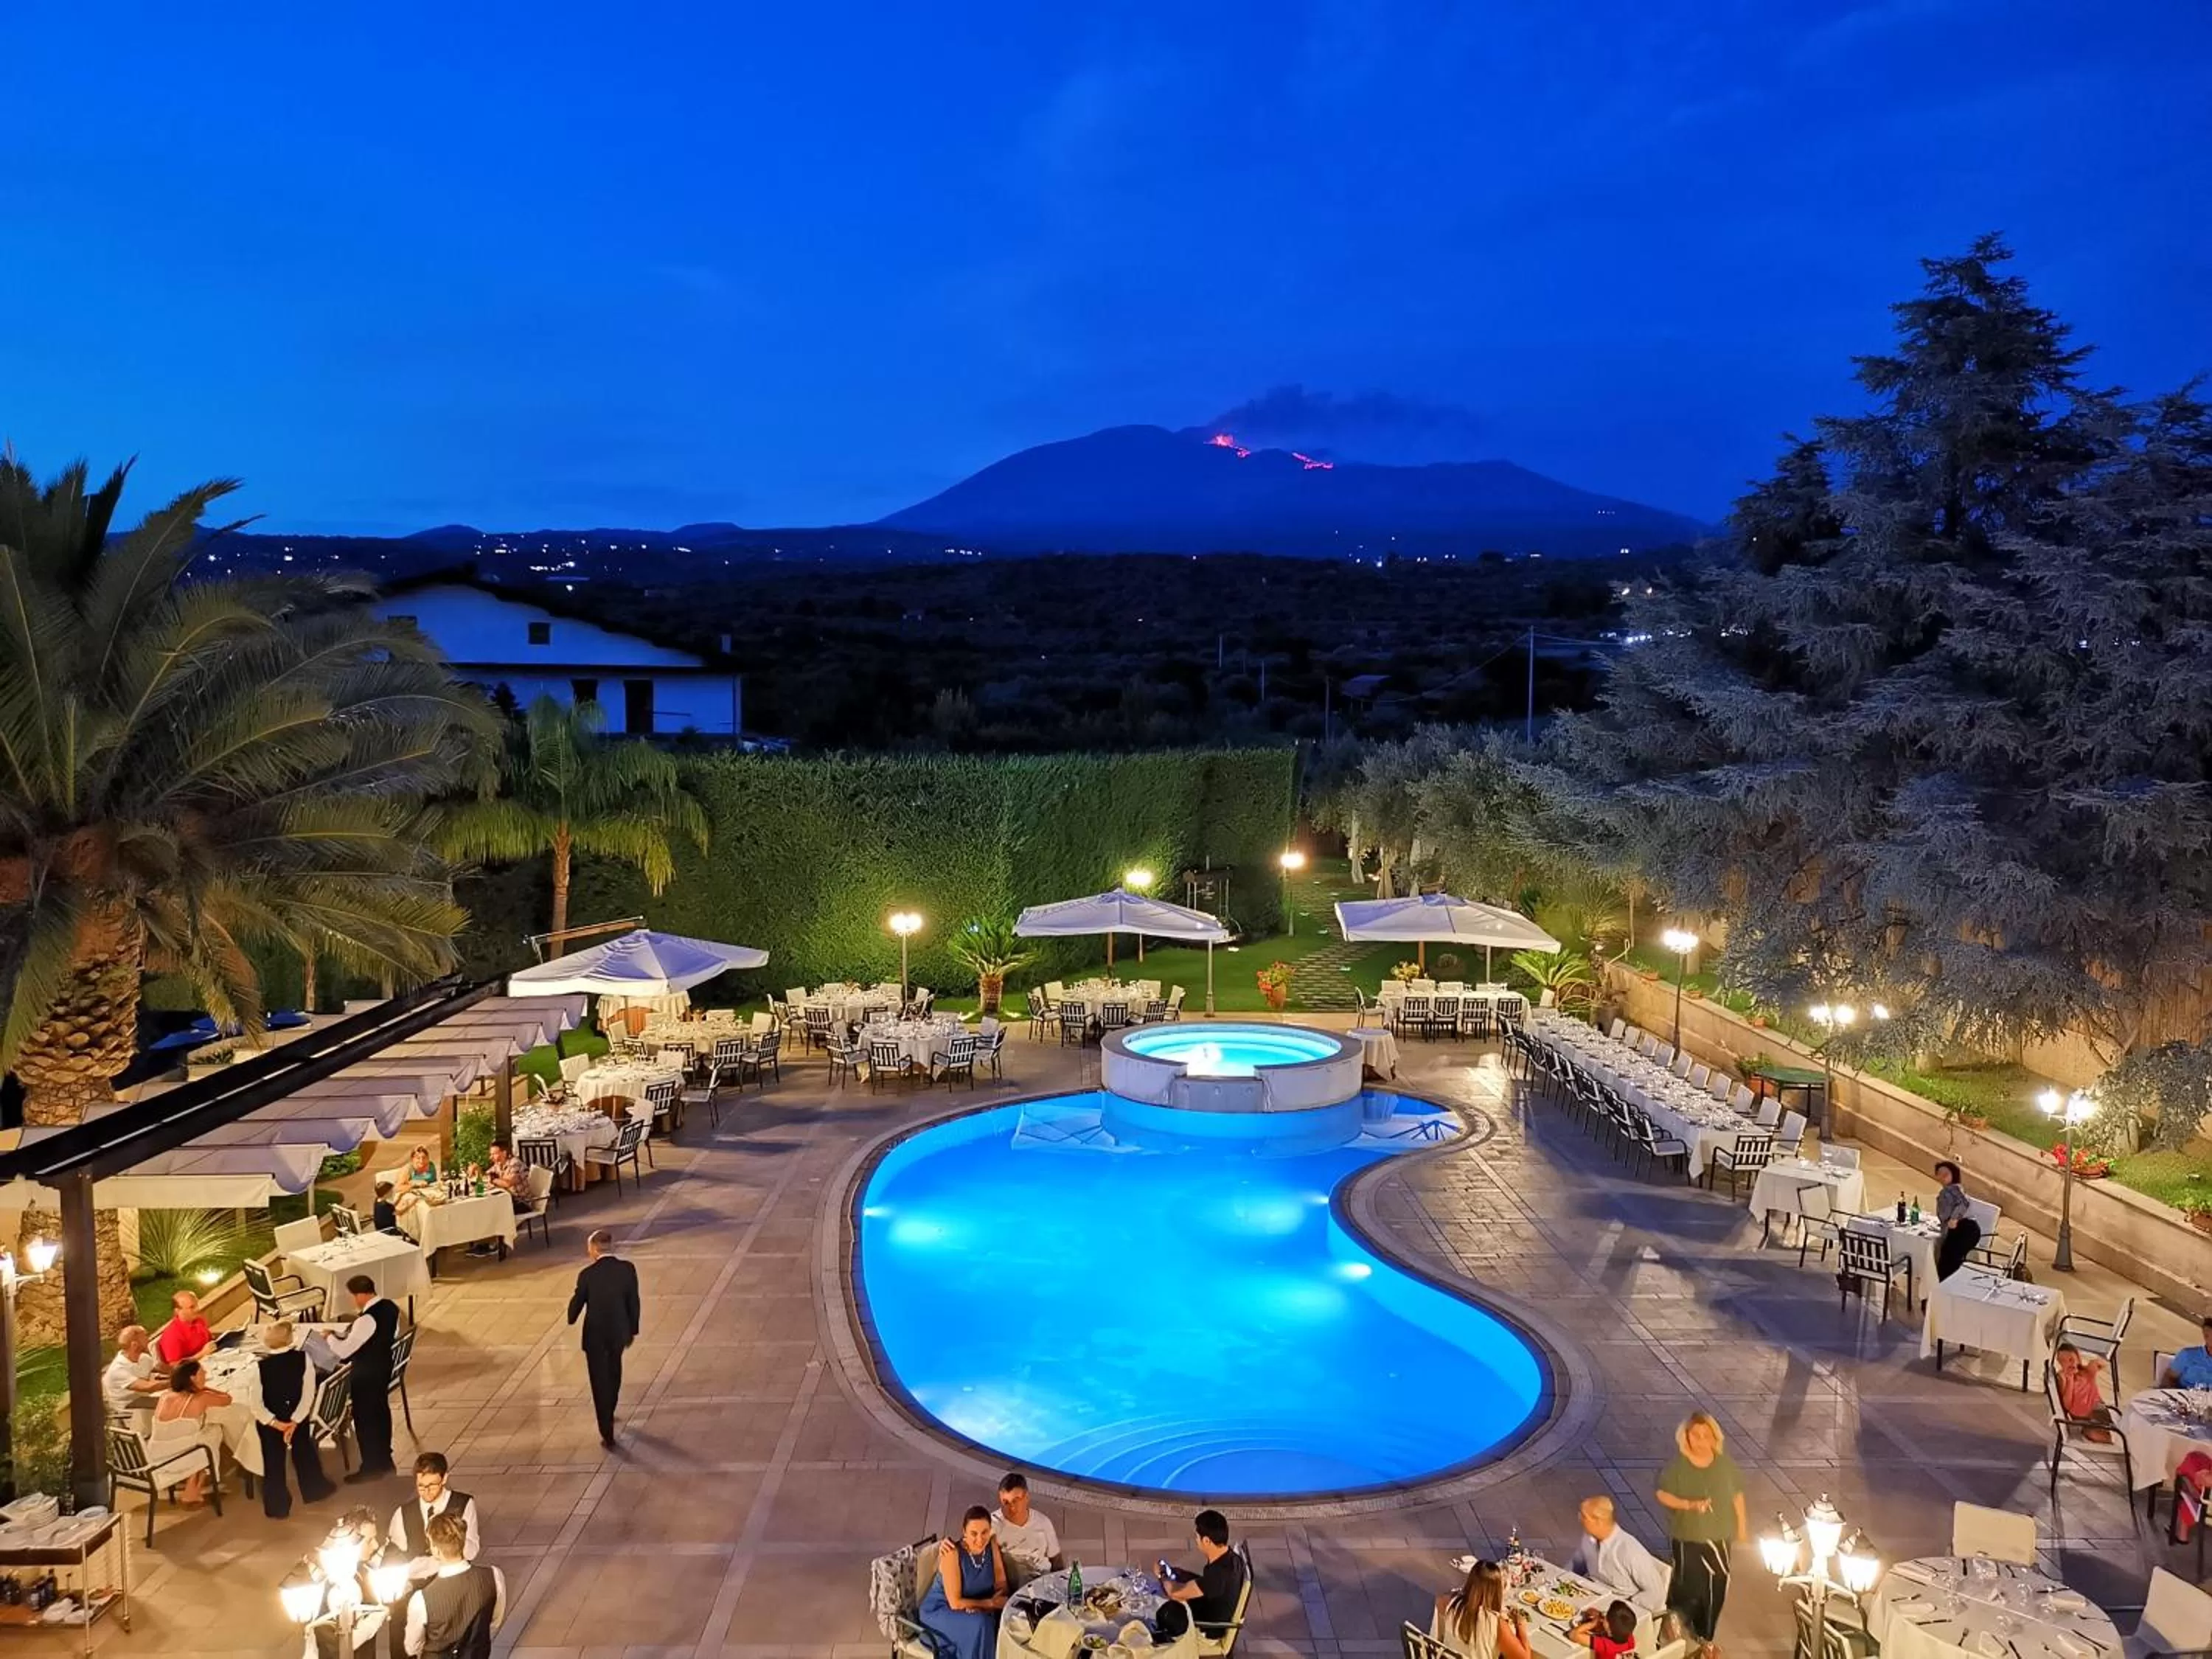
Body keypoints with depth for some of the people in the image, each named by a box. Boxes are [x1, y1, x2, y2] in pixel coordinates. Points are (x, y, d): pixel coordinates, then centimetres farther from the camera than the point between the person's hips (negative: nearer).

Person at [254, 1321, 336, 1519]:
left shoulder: (260, 1365, -22)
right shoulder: (303, 1357, -18)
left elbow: (256, 1403, -20)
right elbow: (309, 1393, -17)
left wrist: (273, 1422, -12)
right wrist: (295, 1420, -12)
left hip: (270, 1422, -2)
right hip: (298, 1418, 2)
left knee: (273, 1463, 16)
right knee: (304, 1453, 25)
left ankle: (278, 1507, 28)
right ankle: (314, 1490, 43)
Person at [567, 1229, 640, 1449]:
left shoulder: (588, 1274, -19)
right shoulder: (628, 1269, -12)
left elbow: (577, 1302, -5)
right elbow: (633, 1302, -4)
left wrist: (571, 1319, 18)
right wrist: (633, 1330, 10)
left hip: (595, 1335, -3)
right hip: (619, 1332, 3)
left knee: (600, 1383, 7)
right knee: (613, 1375, 27)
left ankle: (608, 1434, 8)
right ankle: (609, 1415, 47)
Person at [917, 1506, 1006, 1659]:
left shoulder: (992, 1544, -9)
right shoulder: (952, 1553, -25)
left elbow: (1002, 1585, -3)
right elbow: (955, 1603, -22)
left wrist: (980, 1606, -20)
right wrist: (991, 1603, -15)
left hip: (975, 1610, 5)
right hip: (938, 1612, -5)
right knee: (979, 1624, -32)